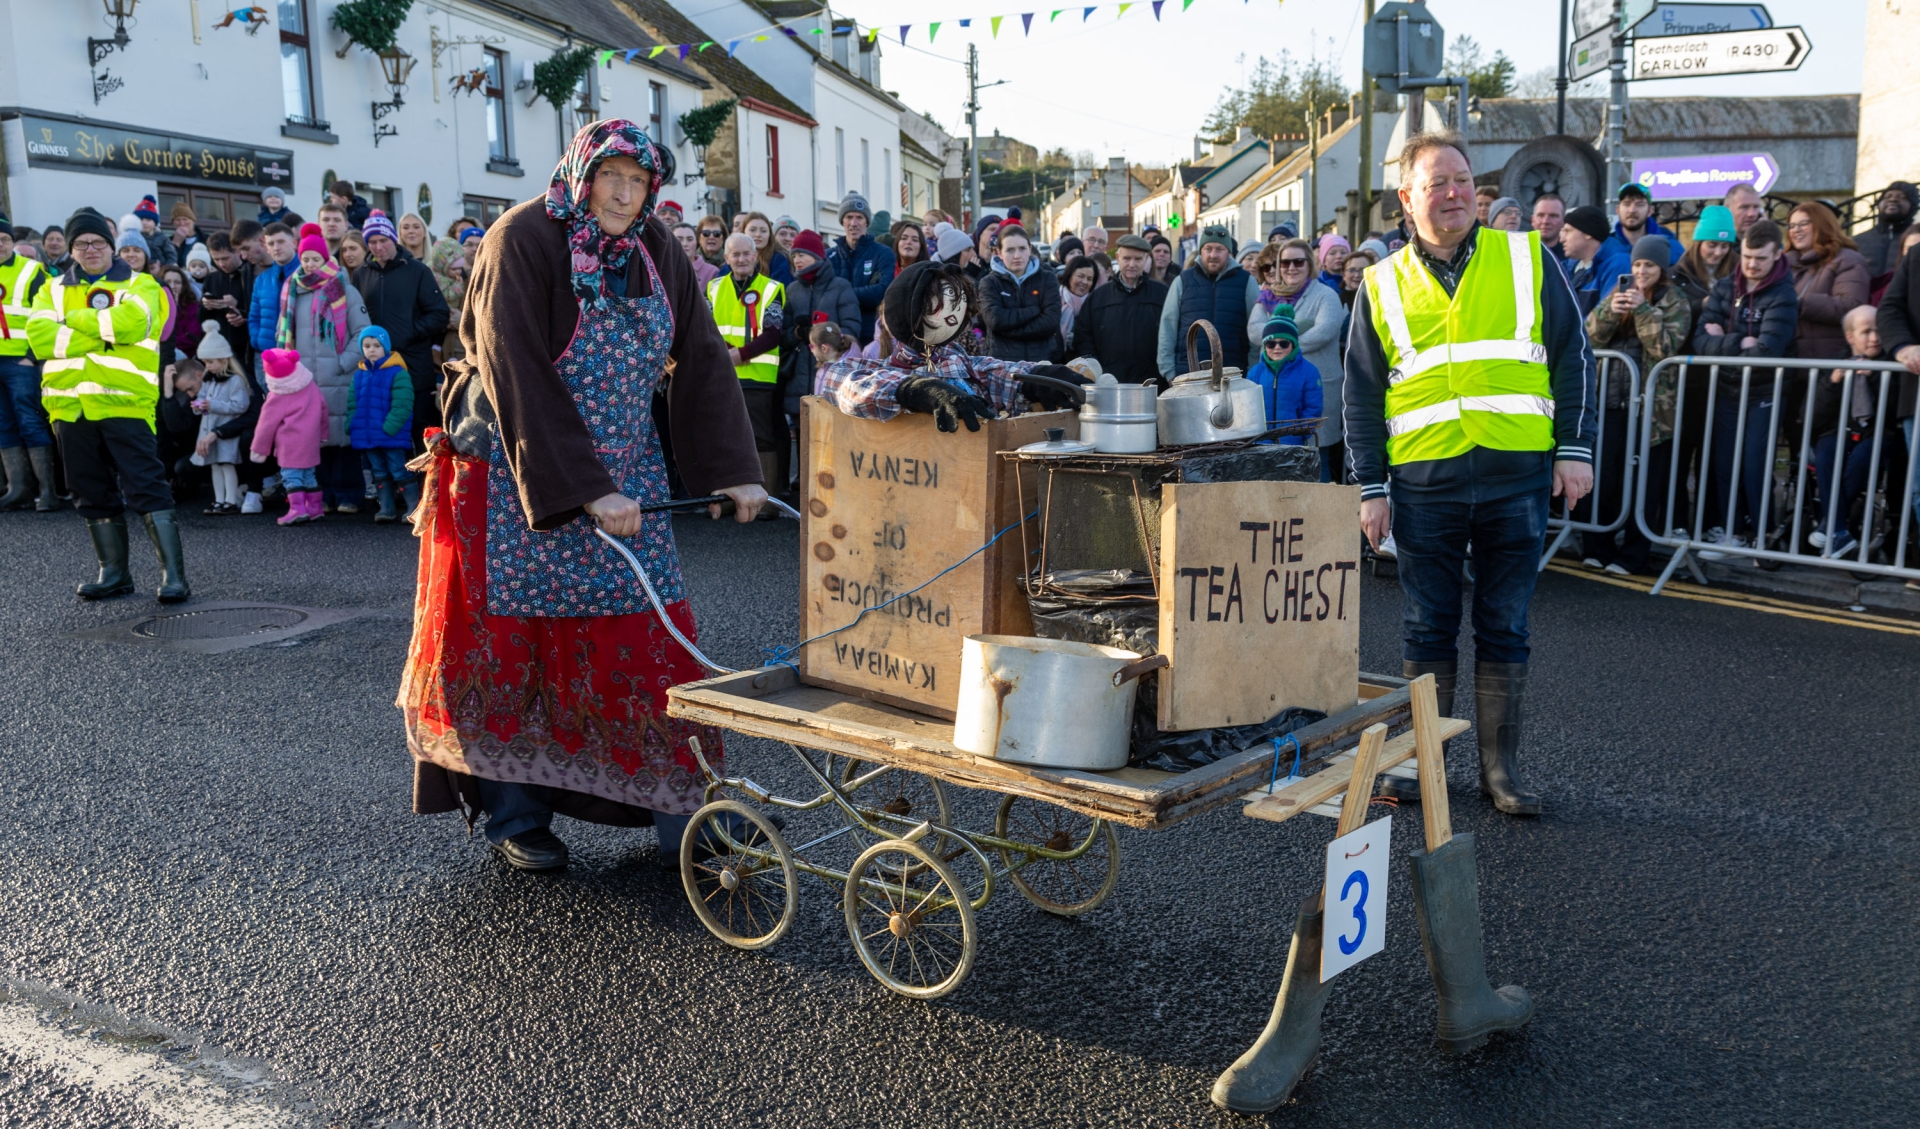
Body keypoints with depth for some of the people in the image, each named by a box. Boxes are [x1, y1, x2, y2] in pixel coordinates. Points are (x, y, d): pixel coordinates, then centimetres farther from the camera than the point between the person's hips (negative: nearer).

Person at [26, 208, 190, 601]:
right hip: (70, 405, 5)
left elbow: (129, 321, -16)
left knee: (147, 488, -9)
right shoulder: (53, 290, 16)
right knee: (93, 493, 10)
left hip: (125, 402, -4)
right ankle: (114, 572, 20)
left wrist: (75, 319, -5)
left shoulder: (139, 285, 6)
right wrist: (101, 333, -10)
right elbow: (39, 336, -2)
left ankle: (173, 573, -8)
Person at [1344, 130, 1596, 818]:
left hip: (1517, 476, 0)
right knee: (1428, 630, 7)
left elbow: (1573, 359, 8)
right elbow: (1361, 395, 9)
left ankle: (1500, 768, 16)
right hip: (1424, 481, 0)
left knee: (1504, 628, 6)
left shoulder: (1527, 259, 7)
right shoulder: (1383, 286, 8)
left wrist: (1575, 450, 0)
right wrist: (1370, 488, 3)